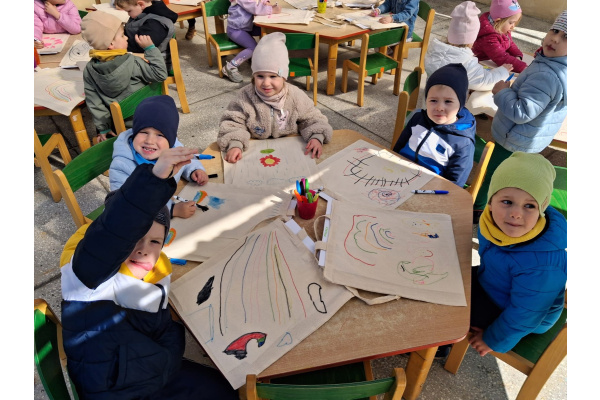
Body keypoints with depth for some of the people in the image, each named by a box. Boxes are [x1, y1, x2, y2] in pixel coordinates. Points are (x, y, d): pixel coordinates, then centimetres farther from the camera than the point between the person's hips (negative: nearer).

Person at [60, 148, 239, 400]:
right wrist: (155, 177, -57)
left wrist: (168, 362, -3)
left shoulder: (157, 274, -3)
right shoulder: (90, 269, -25)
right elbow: (114, 229, -47)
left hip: (162, 376, 7)